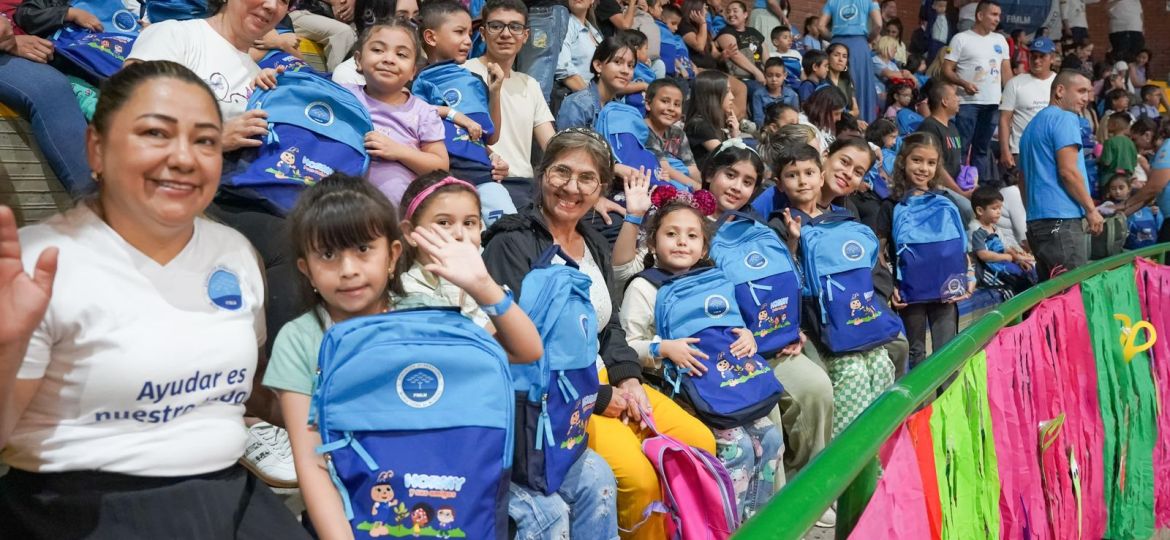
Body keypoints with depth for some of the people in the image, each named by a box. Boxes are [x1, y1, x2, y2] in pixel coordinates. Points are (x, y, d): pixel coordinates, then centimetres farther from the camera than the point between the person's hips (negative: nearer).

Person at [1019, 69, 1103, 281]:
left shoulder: (1033, 124, 23)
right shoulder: (1064, 118, -5)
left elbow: (1025, 178, 26)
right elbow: (1068, 171, -14)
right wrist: (1091, 209, -8)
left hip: (1036, 218, 9)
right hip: (1063, 218, -9)